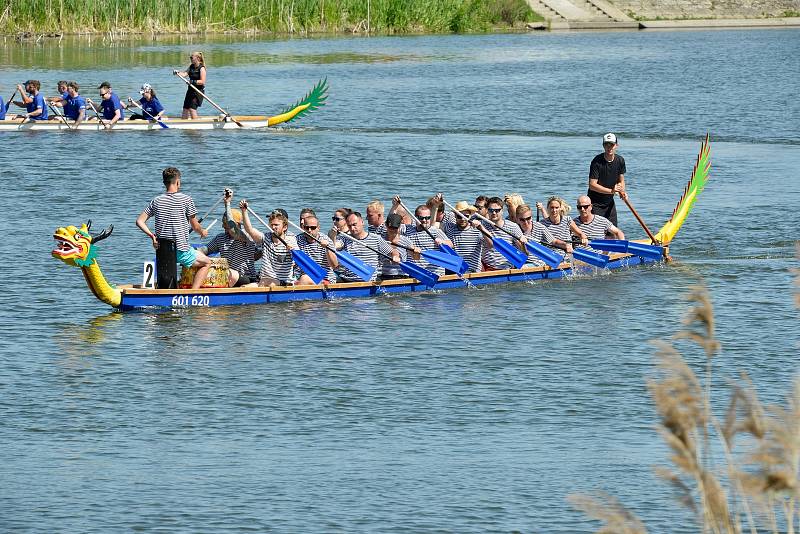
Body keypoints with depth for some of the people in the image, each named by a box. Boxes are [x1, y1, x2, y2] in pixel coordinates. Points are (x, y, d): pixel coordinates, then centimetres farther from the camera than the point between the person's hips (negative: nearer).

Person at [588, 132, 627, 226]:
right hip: (595, 203, -6)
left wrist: (622, 192, -10)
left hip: (609, 202, 6)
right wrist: (611, 191, -28)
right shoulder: (597, 162, -19)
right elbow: (592, 185, -22)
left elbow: (621, 181, 11)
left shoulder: (620, 160, 0)